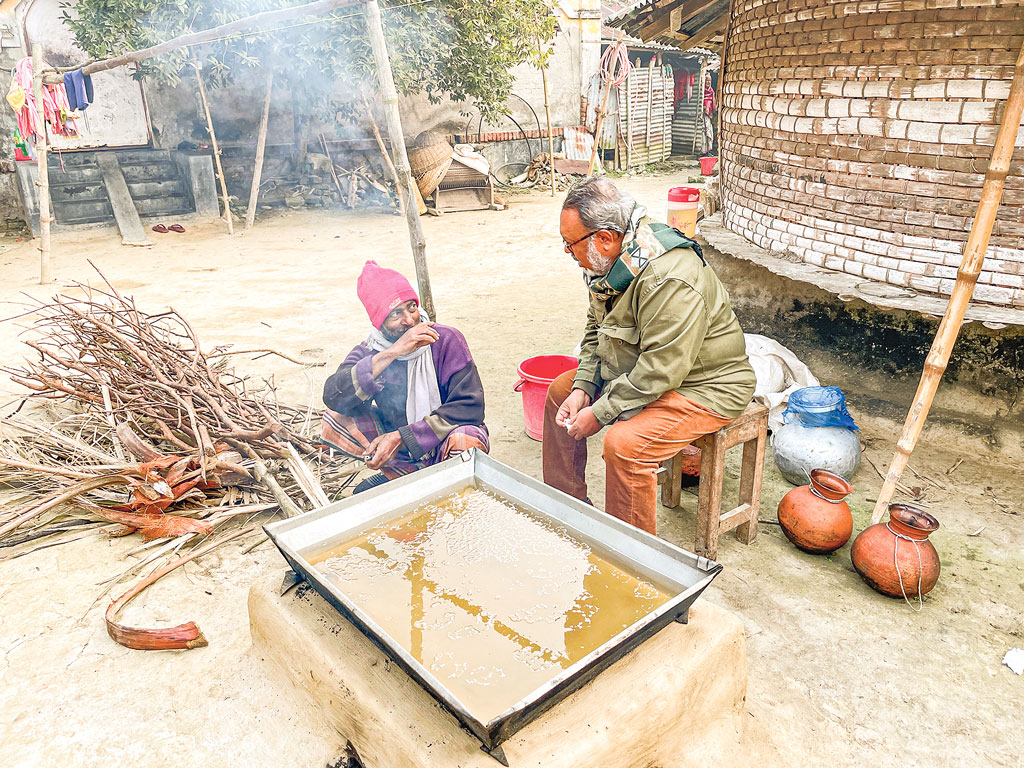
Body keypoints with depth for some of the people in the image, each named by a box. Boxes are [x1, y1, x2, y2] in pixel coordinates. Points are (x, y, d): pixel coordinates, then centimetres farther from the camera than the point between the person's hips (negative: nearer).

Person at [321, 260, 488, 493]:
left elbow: (470, 406, -23)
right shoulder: (368, 353, -9)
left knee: (468, 439, -36)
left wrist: (400, 437, -28)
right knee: (334, 419, -16)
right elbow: (333, 397, -26)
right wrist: (390, 354, -35)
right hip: (395, 442, 3)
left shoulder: (446, 340, -17)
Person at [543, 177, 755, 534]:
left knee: (624, 443, -30)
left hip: (701, 387, -9)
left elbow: (661, 370, -33)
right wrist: (583, 388, -5)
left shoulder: (670, 280, -33)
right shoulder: (613, 259, -3)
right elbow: (596, 328, 8)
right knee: (560, 390, 10)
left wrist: (600, 412, -25)